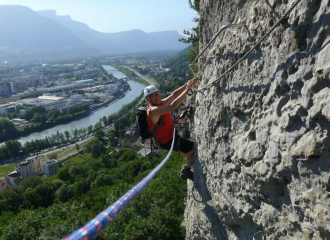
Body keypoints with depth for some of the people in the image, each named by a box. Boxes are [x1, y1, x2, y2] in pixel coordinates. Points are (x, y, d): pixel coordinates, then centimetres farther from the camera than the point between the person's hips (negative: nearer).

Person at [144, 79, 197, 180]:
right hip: (168, 141, -10)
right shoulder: (154, 110, -29)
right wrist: (187, 90, -37)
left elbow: (174, 95, 0)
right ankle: (186, 170, 7)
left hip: (171, 135, 10)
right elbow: (173, 106, -39)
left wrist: (186, 85, -13)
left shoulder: (160, 103, -1)